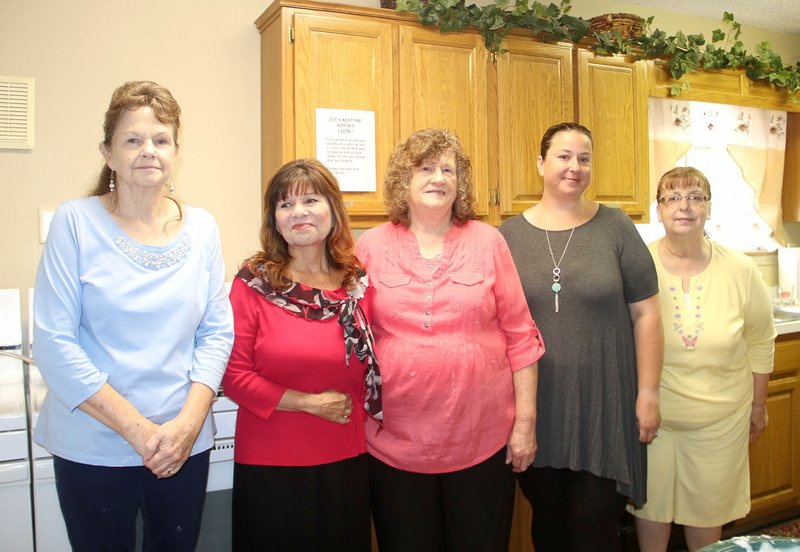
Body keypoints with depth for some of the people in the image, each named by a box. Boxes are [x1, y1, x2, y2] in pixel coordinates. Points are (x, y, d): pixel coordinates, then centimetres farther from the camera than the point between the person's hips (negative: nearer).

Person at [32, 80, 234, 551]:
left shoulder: (202, 228, 1)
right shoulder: (76, 222, -7)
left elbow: (218, 332, 2)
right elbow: (55, 345, -11)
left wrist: (189, 423, -10)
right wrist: (137, 430, -14)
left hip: (186, 446, 3)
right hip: (94, 449, -2)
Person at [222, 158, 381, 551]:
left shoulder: (358, 283, 0)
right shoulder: (254, 283, -8)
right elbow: (234, 375, -11)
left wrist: (355, 412, 1)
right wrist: (311, 403, -13)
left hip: (345, 463, 3)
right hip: (270, 467, -3)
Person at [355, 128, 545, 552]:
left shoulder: (487, 242, 1)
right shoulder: (371, 247, 1)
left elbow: (520, 337, 2)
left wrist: (526, 421, 0)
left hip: (483, 439, 0)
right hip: (395, 442, 0)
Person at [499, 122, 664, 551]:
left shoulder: (614, 227, -1)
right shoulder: (509, 235, 1)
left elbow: (645, 314, 0)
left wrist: (648, 393, -2)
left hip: (603, 406, -1)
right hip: (536, 407, 1)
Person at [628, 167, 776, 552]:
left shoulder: (740, 271, -7)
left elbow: (760, 343, 5)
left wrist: (759, 406, 12)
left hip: (720, 417, 2)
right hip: (651, 414, -1)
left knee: (708, 507, 17)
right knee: (651, 503, 13)